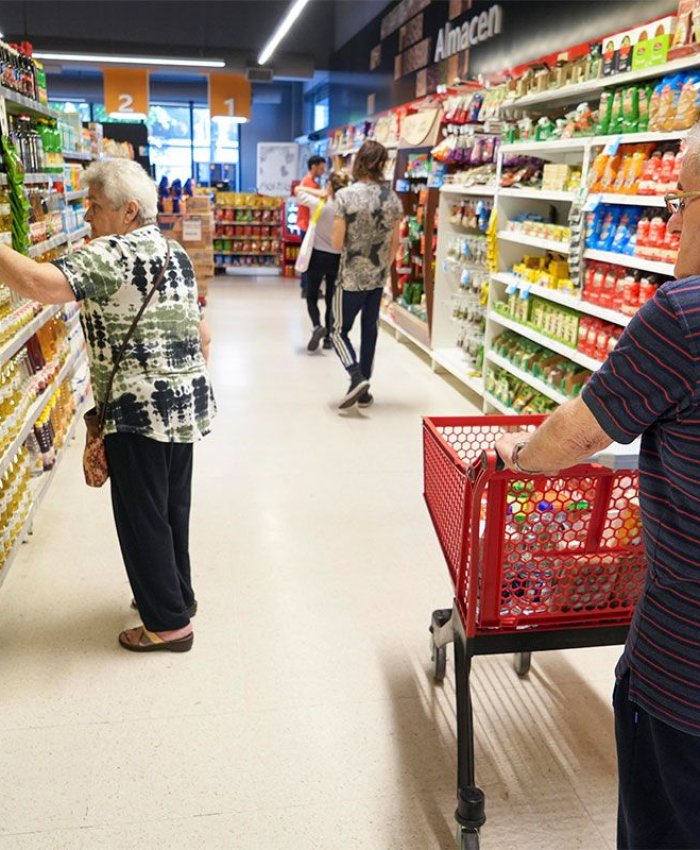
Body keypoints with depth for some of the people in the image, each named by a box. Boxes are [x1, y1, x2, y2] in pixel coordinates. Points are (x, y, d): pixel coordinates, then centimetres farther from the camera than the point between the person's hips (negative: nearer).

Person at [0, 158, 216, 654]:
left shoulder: (115, 253, -15)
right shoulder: (175, 252, 13)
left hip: (141, 410, -9)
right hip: (185, 403, 9)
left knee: (141, 516, 4)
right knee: (172, 507, 20)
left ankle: (168, 623, 16)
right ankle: (178, 596, 36)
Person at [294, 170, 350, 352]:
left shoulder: (320, 204, -14)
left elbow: (298, 190, -2)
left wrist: (320, 193, -5)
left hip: (318, 256, -2)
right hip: (337, 258, 2)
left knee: (312, 297, 11)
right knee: (331, 299, 15)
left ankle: (317, 327, -14)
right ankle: (329, 337, 14)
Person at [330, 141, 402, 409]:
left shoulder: (345, 195, -13)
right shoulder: (393, 198, -1)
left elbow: (337, 243, -12)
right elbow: (395, 244, 5)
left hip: (351, 277, -4)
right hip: (378, 277, 4)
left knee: (340, 331, 9)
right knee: (369, 331, 13)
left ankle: (357, 377, -12)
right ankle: (364, 390, 18)